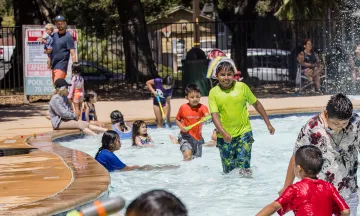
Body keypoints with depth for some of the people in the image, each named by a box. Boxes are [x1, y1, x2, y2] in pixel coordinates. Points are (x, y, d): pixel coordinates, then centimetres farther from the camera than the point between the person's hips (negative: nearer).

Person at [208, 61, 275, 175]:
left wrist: (268, 124, 10)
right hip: (225, 137, 1)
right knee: (228, 170, 9)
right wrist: (223, 133, -25)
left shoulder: (242, 87, -3)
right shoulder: (214, 92, -4)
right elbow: (215, 115, -10)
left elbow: (256, 104, 8)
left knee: (244, 167, -12)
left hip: (243, 132, -1)